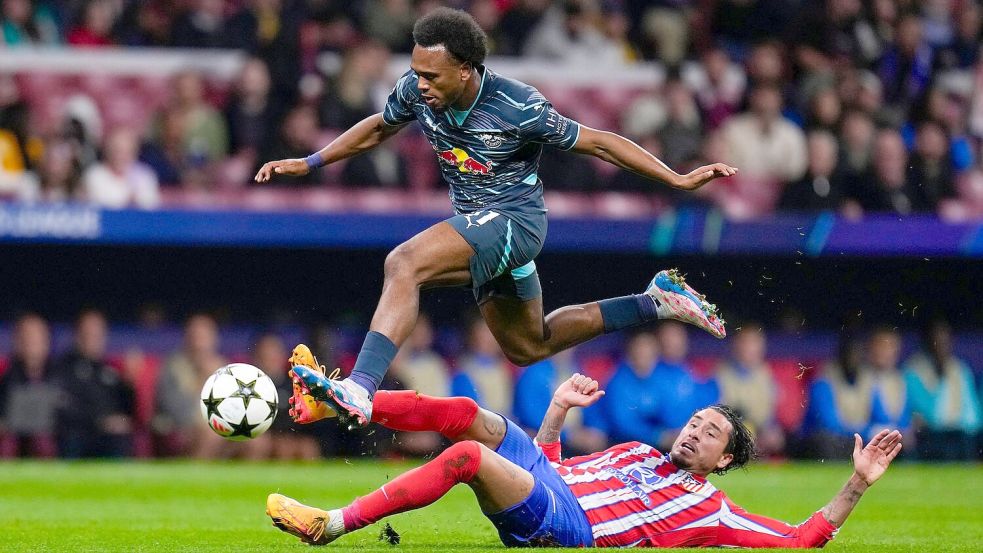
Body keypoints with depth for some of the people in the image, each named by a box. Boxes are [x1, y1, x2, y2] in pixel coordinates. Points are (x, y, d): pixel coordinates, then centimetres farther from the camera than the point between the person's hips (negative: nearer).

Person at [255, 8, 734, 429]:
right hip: (477, 224, 8)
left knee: (404, 264, -30)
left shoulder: (518, 108, -25)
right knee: (528, 347, 21)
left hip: (514, 219, -8)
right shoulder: (415, 91, -10)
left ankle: (360, 388, -42)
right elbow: (379, 128, 14)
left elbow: (596, 142, -14)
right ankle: (655, 303, 33)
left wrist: (678, 180, -15)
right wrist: (308, 164, 13)